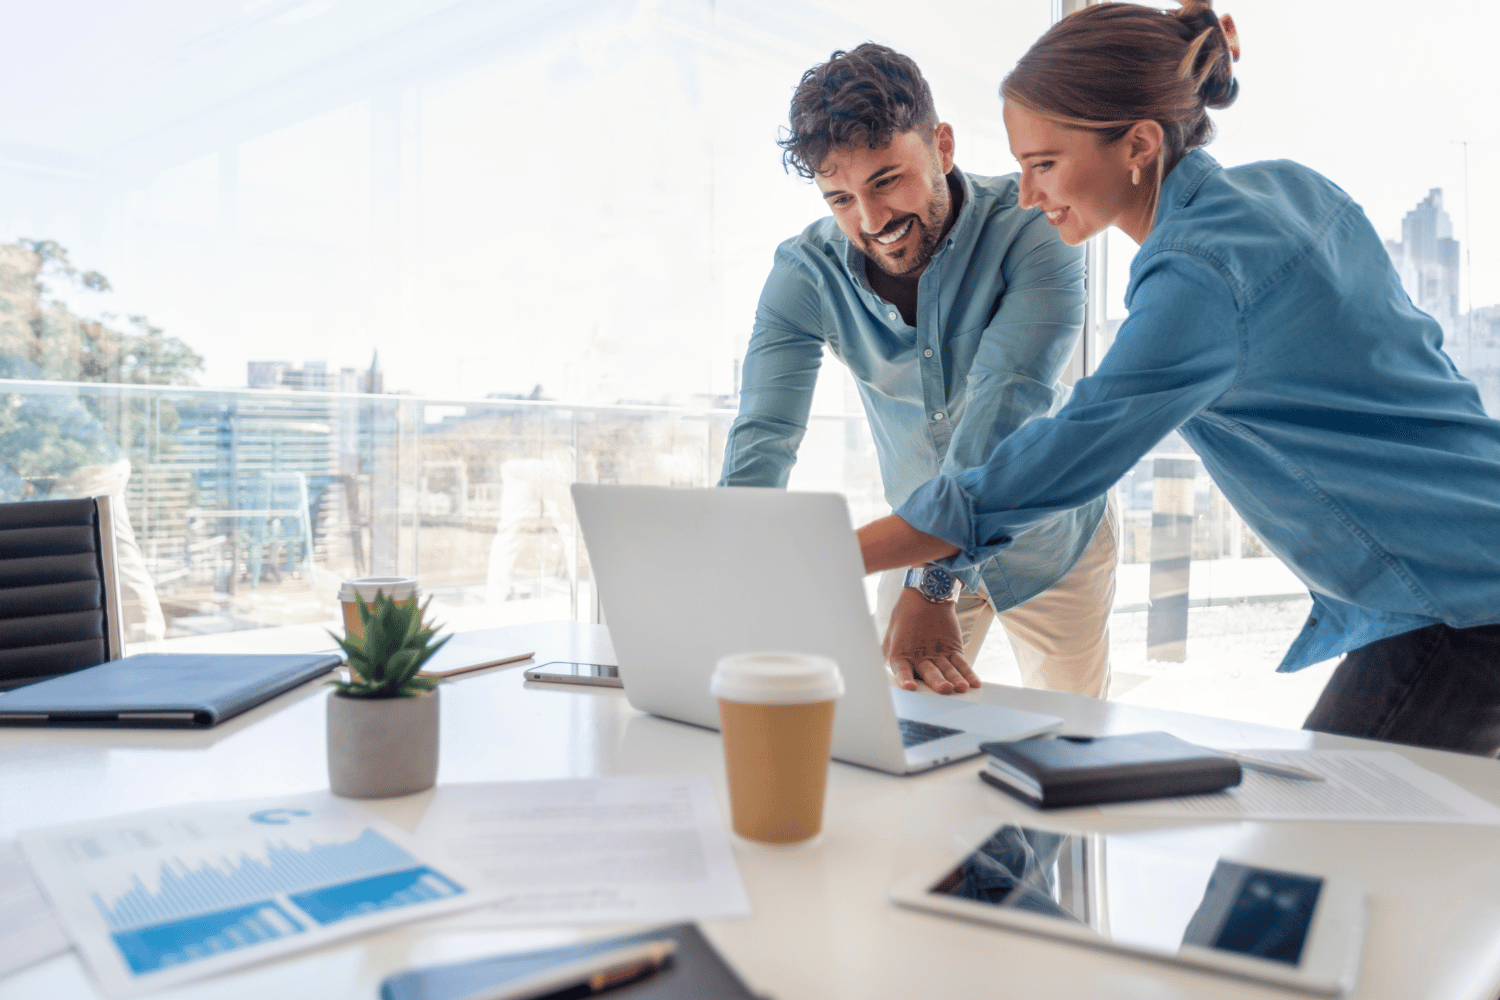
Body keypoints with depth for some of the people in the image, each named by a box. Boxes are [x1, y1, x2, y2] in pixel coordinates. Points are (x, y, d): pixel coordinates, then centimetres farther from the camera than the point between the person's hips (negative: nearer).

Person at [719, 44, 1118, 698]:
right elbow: (763, 440, -27)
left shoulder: (1032, 229, -25)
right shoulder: (805, 273, -18)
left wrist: (933, 586, -47)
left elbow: (1005, 408, -37)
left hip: (1049, 537, -1)